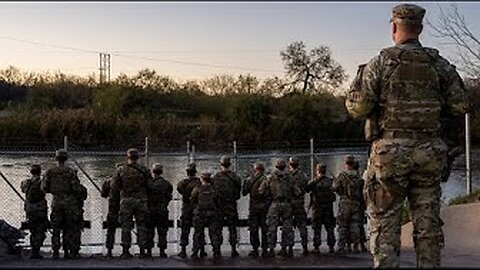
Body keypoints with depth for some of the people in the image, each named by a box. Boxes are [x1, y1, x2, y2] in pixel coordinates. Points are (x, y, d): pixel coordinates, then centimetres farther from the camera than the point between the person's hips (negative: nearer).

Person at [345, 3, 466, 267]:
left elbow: (358, 108, -8)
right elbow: (459, 108, 3)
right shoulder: (441, 65, 5)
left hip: (391, 150, -3)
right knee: (428, 222, 10)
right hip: (429, 152, 3)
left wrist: (358, 84, 12)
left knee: (384, 222, 4)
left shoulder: (381, 63, -5)